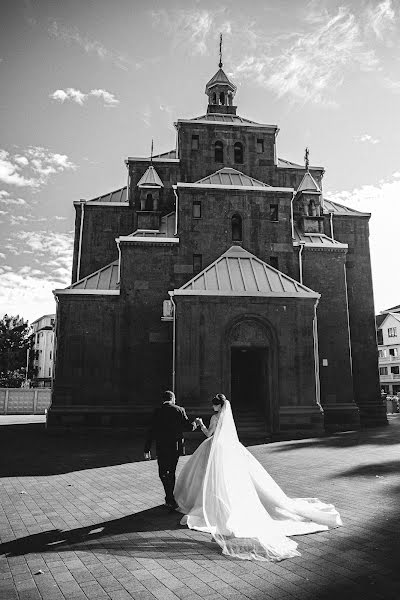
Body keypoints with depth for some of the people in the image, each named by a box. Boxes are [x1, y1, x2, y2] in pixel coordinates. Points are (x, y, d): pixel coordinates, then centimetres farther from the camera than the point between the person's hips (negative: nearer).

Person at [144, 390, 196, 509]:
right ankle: (170, 498, 29)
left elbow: (151, 431, -6)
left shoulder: (157, 411, -4)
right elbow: (188, 427, -3)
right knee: (171, 472, 19)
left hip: (162, 447, -2)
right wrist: (194, 424, 20)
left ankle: (172, 500, -4)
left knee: (163, 474, 7)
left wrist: (147, 450, -3)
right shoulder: (179, 410, -2)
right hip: (176, 447, 3)